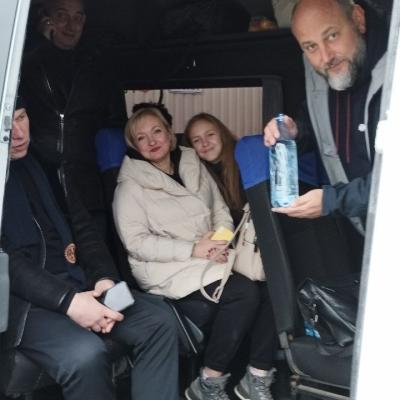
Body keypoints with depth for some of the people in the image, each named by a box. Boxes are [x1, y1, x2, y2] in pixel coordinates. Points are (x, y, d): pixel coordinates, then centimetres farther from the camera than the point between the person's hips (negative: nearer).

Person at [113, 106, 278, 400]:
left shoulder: (194, 166, 12)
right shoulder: (131, 186, -4)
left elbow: (221, 211, 14)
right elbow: (136, 242, -12)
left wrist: (221, 240, -9)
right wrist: (192, 250, -20)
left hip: (211, 257, 6)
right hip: (168, 268, -5)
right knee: (245, 292, -27)